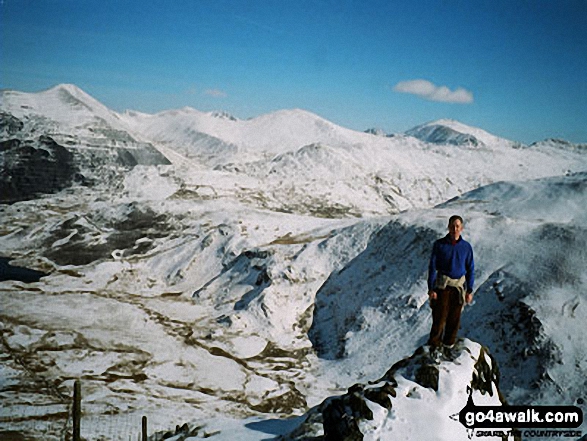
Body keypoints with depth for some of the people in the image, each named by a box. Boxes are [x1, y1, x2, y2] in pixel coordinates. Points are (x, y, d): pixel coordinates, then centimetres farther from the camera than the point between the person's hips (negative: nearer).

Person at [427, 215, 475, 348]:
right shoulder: (439, 245, -3)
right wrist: (431, 289, -8)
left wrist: (470, 291, 4)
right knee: (439, 317, -5)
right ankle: (434, 345, 5)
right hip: (442, 286, -2)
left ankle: (449, 345, 20)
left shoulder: (466, 247, 3)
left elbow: (470, 269, 8)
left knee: (455, 318, 6)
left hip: (459, 286, 2)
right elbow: (432, 267, -2)